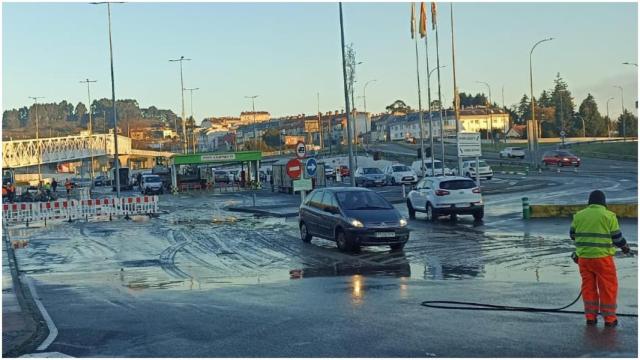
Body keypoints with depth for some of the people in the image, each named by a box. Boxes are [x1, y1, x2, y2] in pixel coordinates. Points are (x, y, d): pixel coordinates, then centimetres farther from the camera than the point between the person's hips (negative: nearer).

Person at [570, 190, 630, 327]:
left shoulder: (579, 215, 4)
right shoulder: (609, 216, -7)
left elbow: (572, 234, 13)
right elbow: (617, 237, -4)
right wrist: (624, 246, 17)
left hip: (583, 257, 4)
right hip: (602, 257, -4)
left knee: (588, 287, 12)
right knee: (608, 287, 6)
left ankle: (590, 317, 15)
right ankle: (609, 318, 9)